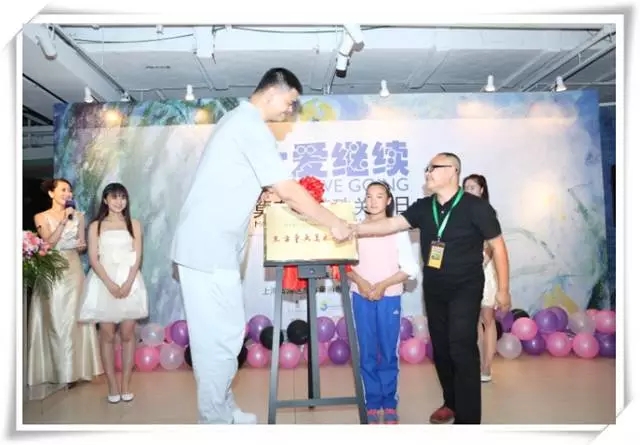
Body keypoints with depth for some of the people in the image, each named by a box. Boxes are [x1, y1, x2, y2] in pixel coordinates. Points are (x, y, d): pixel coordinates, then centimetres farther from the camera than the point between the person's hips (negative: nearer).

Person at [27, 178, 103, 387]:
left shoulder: (78, 216, 10)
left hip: (73, 270, 2)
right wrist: (64, 220, -14)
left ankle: (74, 369, 8)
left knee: (73, 319, 1)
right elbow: (49, 242, -10)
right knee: (53, 321, 0)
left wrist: (81, 246, -8)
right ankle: (55, 370, 10)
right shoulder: (41, 217, 2)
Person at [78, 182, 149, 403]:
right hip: (104, 282, 0)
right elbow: (93, 259, -2)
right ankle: (112, 385, 9)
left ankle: (126, 384, 9)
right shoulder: (96, 226, 5)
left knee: (127, 334, 1)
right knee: (107, 335, 1)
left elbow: (137, 257, 1)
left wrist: (127, 283, -12)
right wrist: (110, 284, -14)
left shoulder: (133, 224, 7)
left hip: (130, 281, 1)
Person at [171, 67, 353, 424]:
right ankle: (216, 419, 8)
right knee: (222, 338, -4)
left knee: (217, 335, 15)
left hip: (207, 244, 10)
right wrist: (334, 223, -7)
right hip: (211, 248, -10)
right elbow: (288, 191, -17)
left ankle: (222, 411, 25)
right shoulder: (252, 127, -14)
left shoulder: (239, 119, 19)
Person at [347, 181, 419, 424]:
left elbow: (411, 268, -4)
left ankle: (390, 404, 17)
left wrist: (383, 285, -12)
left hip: (389, 297, -1)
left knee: (389, 352, 3)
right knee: (367, 352, 4)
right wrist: (360, 282, -14)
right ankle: (372, 404, 16)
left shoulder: (398, 230, -1)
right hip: (361, 296, 1)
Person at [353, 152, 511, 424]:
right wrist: (353, 229, -17)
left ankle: (467, 417, -2)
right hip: (433, 289, 5)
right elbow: (391, 224, -5)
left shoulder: (476, 207, -12)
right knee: (441, 348, 13)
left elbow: (497, 245, -6)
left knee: (462, 348, -11)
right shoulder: (423, 207, 1)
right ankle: (451, 402, 31)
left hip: (465, 288, -5)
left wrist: (503, 289, -6)